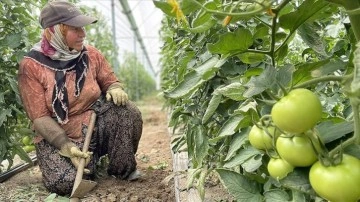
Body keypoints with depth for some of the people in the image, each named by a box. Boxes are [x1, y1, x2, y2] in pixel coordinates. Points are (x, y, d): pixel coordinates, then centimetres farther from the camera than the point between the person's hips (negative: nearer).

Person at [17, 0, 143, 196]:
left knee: (127, 111, -26)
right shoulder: (31, 65, -14)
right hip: (56, 136, -2)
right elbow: (39, 117, -15)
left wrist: (115, 89, -18)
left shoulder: (91, 54, -4)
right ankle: (90, 162, 10)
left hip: (95, 127, 3)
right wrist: (66, 146, -25)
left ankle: (123, 169, -5)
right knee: (65, 183, -27)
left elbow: (110, 81, 9)